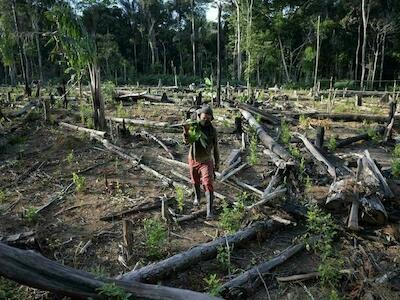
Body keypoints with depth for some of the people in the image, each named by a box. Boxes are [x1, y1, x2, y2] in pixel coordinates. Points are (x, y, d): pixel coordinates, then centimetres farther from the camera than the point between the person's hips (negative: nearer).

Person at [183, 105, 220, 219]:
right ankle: (197, 196, 52)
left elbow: (215, 147, -3)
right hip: (193, 159, 3)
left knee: (208, 185, -12)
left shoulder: (212, 130, -13)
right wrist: (186, 131, -40)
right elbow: (187, 141, -19)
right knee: (195, 181, 23)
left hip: (206, 161, -2)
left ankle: (210, 210, -7)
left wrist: (217, 163, 2)